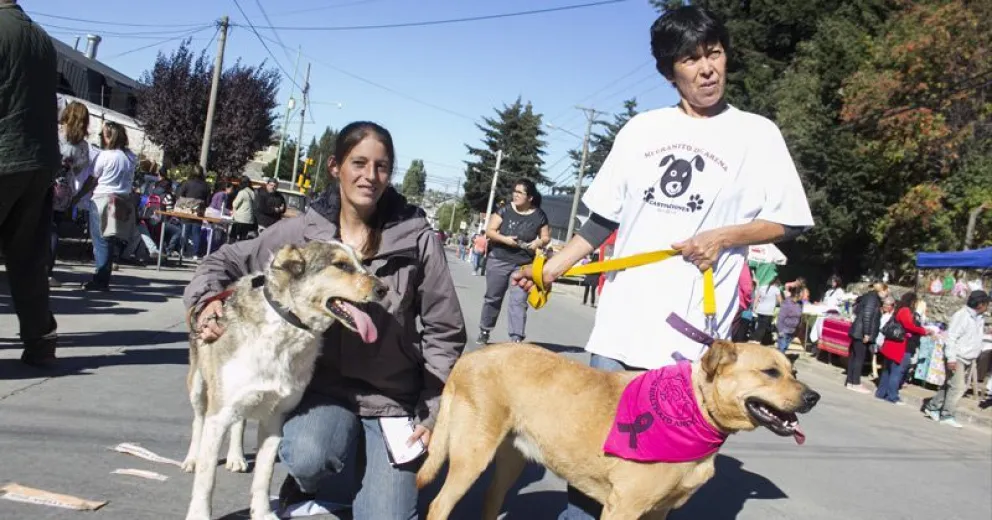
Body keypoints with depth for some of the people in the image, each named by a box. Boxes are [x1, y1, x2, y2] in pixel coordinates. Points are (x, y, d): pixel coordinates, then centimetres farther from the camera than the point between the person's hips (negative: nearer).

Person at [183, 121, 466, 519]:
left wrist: (434, 410, -3)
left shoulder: (416, 237, -8)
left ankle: (366, 468, 26)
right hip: (324, 386, 0)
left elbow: (443, 331, -1)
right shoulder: (301, 231, -3)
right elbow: (225, 262, 10)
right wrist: (206, 300, -12)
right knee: (309, 457, -33)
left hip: (394, 397, 0)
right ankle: (304, 480, 6)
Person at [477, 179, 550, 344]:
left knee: (519, 301, -7)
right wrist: (504, 239, -19)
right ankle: (484, 332, 26)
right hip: (499, 260, 1)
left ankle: (516, 339, -7)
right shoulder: (505, 210, -3)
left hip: (525, 264, -1)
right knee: (492, 298, 11)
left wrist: (539, 242, -15)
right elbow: (490, 231, -3)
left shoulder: (539, 215, -1)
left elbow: (546, 237, 8)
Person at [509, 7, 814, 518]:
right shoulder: (640, 129, 9)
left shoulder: (757, 134, 1)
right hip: (622, 316, 3)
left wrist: (723, 236, -12)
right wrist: (556, 265, 8)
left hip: (693, 327, -3)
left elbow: (791, 222, 2)